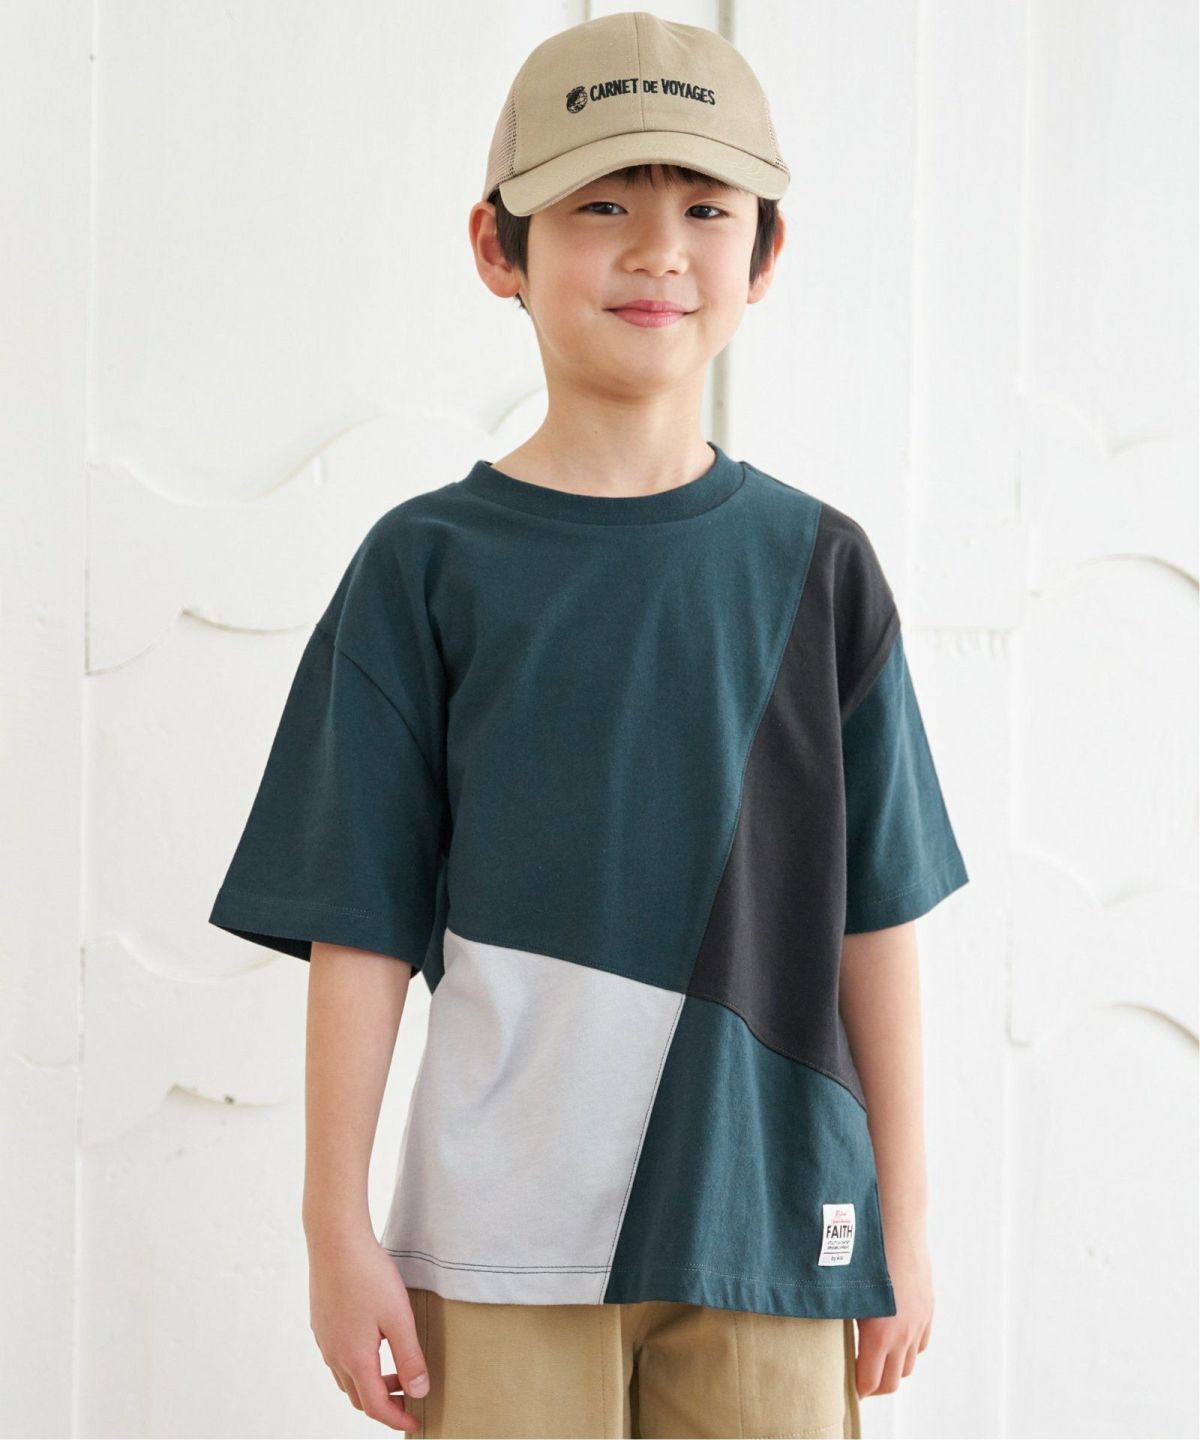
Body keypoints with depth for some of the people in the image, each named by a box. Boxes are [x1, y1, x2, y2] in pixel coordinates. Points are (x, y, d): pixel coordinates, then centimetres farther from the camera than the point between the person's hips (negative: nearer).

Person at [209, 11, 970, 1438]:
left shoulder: (813, 566, 4)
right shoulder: (429, 566, -1)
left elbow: (873, 915, 6)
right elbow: (359, 927, -1)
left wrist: (903, 1217, 7)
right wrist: (336, 1228, -3)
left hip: (767, 1225, 2)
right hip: (501, 1240, -1)